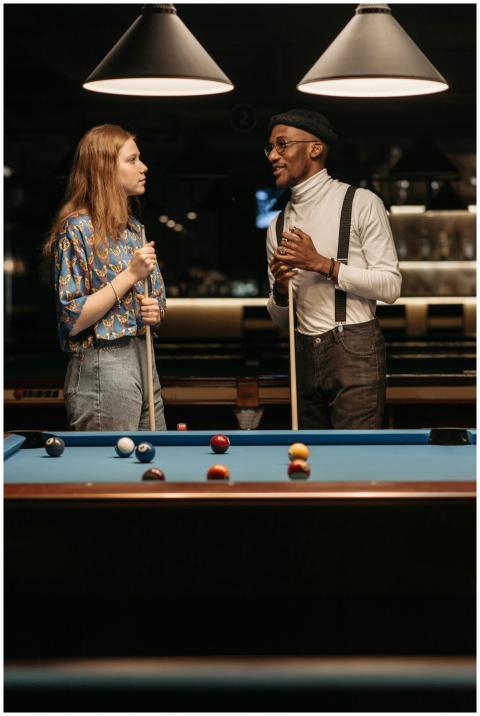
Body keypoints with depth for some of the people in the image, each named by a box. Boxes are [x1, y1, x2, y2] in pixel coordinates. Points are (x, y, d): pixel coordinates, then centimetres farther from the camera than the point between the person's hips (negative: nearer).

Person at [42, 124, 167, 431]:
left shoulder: (135, 229, 13)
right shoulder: (78, 228, -10)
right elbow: (72, 321, -15)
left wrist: (154, 313, -2)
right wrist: (131, 274, -16)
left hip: (143, 360, 8)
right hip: (103, 368, -8)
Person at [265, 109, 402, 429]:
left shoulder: (361, 203, -2)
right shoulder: (278, 226, 14)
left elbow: (390, 285, -10)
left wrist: (323, 264, -15)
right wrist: (279, 291, -7)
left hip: (355, 352, -5)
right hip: (305, 355, 6)